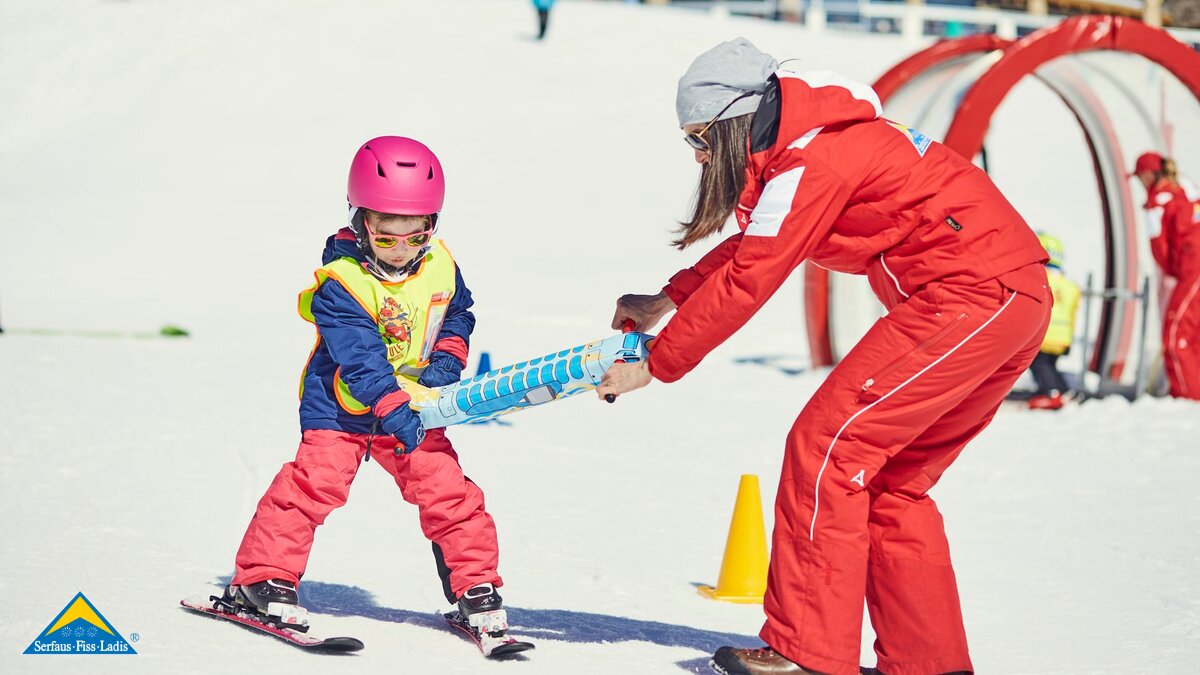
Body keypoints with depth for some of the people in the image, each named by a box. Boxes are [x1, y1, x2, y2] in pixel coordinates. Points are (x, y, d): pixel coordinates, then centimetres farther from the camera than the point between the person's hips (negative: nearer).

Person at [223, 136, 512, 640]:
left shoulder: (441, 269, -3)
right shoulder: (341, 283, -21)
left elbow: (457, 315, 16)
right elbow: (361, 357, -29)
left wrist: (447, 359, -3)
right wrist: (391, 408, -40)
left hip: (412, 406, 5)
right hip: (340, 407, -4)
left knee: (447, 490, -2)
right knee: (314, 481, -15)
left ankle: (475, 586, 11)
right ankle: (260, 580, -4)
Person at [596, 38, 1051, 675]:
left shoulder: (811, 163, -14)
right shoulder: (812, 140, 17)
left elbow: (746, 285, -12)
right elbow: (751, 247, 28)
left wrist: (653, 365, -3)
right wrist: (666, 300, 22)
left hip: (967, 296, -10)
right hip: (1012, 298, 10)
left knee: (826, 447, -9)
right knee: (888, 479, 15)